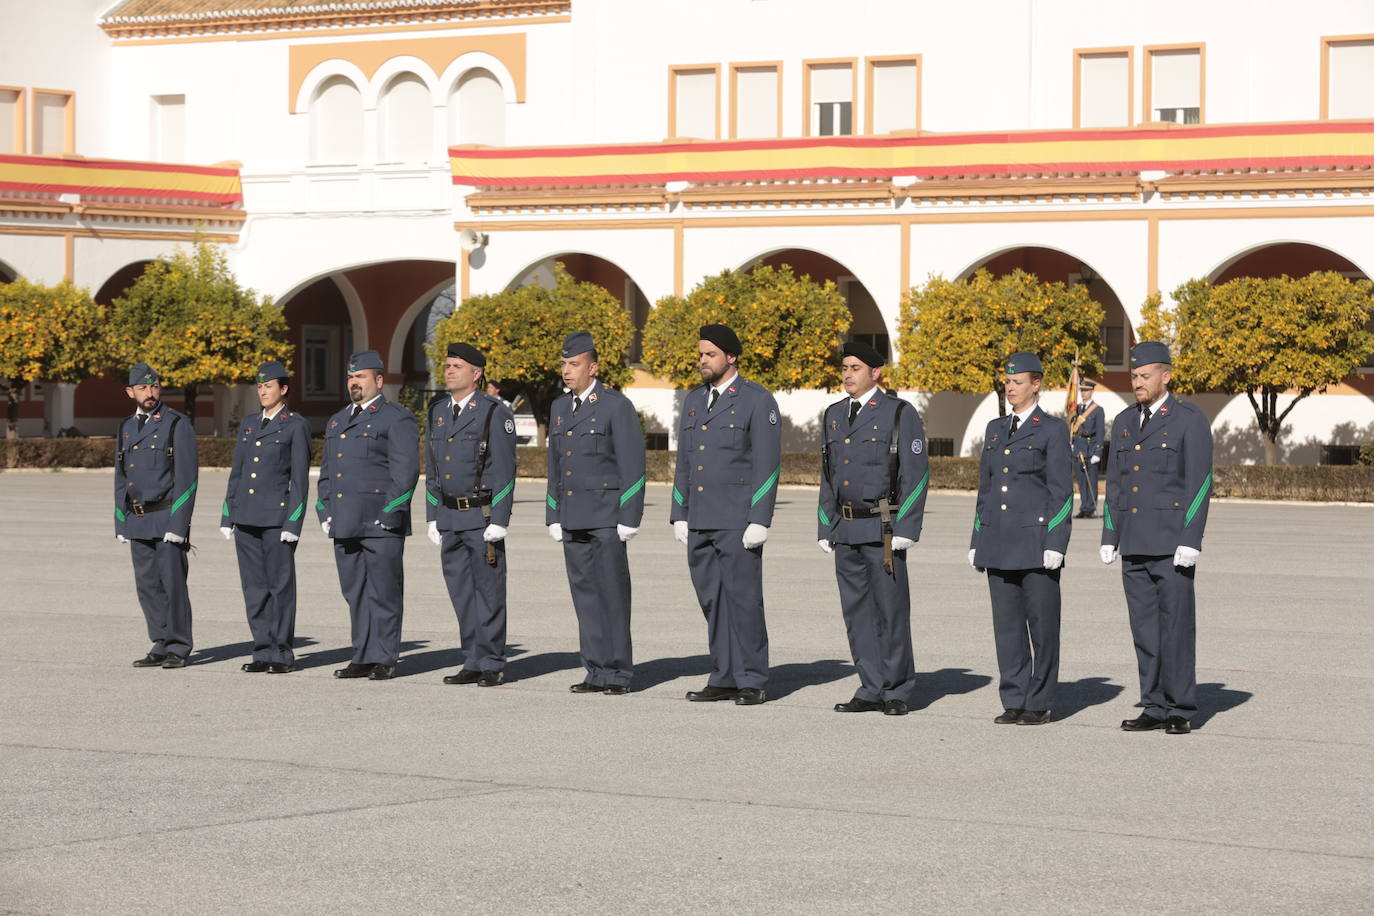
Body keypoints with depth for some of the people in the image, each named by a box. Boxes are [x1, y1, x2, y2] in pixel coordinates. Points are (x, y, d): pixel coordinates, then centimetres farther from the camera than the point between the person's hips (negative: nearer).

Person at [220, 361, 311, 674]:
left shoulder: (296, 426, -2)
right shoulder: (249, 423, 15)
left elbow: (300, 478, -6)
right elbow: (237, 472, 17)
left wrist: (293, 523, -12)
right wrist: (227, 516, 11)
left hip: (277, 516, -6)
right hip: (246, 516, 6)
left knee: (280, 585, -2)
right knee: (254, 586, 6)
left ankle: (282, 653, 4)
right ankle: (263, 651, 11)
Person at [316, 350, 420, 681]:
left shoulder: (397, 419, -3)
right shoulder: (337, 422, 21)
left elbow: (405, 471, -10)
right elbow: (327, 470, 24)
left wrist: (388, 514, -15)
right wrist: (324, 512, 13)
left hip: (380, 523, -7)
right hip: (345, 526, 7)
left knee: (383, 593, -4)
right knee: (355, 593, 8)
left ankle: (384, 659, 0)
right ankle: (363, 658, 13)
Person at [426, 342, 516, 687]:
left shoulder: (495, 413, -7)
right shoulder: (437, 411, 12)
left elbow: (504, 471, -10)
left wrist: (498, 520, -14)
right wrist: (433, 516, 13)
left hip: (483, 517, -6)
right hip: (450, 517, 6)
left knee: (488, 592, -2)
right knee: (461, 593, 8)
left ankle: (492, 664, 4)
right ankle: (473, 663, 14)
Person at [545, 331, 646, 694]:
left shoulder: (616, 406, -7)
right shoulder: (560, 408, 14)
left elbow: (632, 465, -9)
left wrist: (628, 518, -14)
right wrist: (554, 516, 14)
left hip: (606, 516, -6)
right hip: (573, 520, 6)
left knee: (612, 594, -4)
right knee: (585, 593, 5)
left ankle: (619, 673, 0)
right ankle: (597, 672, 9)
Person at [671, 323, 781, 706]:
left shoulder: (757, 401, -5)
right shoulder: (694, 401, 15)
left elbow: (768, 464, -9)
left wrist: (759, 520, -15)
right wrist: (679, 516, 12)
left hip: (738, 522, -6)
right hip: (700, 522, 6)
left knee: (743, 599, -5)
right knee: (712, 600, 8)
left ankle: (752, 682, 2)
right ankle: (724, 678, 13)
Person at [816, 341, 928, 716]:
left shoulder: (900, 413, -4)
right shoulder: (833, 415, 14)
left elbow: (916, 474, -7)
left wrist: (905, 529, -13)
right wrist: (825, 528, 13)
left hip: (883, 529, -6)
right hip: (846, 529, 6)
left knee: (890, 610, -2)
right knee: (857, 611, 6)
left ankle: (897, 692, 5)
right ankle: (872, 690, 12)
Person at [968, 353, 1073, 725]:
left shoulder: (1052, 429, -2)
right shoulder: (995, 429, 15)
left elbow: (1061, 491, -6)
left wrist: (1055, 544, -13)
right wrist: (977, 541, 13)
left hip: (1036, 537, -6)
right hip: (998, 540, 6)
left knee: (1041, 622, -1)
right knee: (1007, 623, 6)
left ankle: (1040, 703, 5)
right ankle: (1014, 701, 11)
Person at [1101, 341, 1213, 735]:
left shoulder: (1191, 421, -5)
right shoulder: (1124, 422, 13)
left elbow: (1200, 483, -10)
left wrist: (1190, 541, -16)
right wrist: (1109, 537, 10)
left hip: (1172, 543, -6)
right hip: (1134, 544, 6)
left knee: (1176, 625, -4)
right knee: (1144, 628, 6)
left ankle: (1181, 710, 2)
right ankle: (1155, 707, 11)